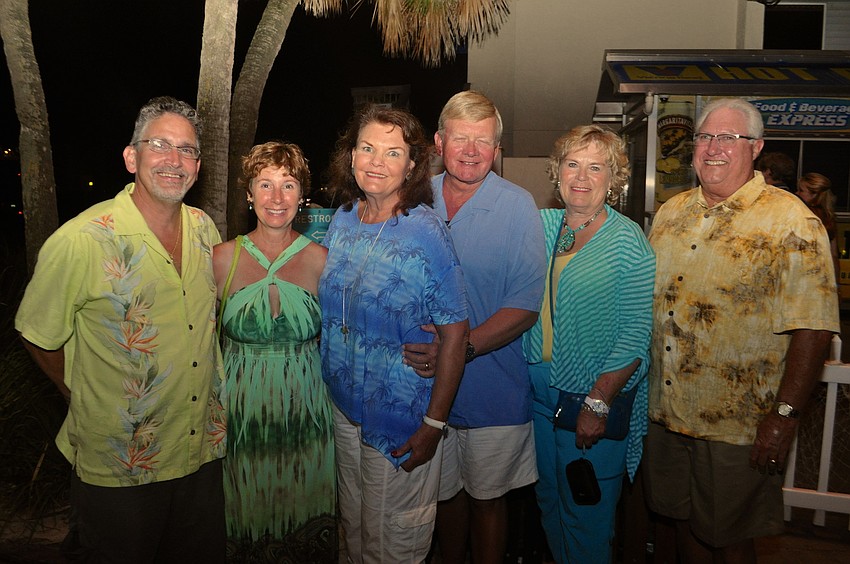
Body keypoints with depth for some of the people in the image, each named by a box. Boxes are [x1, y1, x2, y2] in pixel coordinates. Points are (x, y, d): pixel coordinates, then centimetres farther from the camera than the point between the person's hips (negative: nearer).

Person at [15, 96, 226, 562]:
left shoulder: (204, 229, -1)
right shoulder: (80, 241, -18)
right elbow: (38, 336, -6)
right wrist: (89, 402, 2)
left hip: (203, 453, 5)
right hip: (117, 472, -5)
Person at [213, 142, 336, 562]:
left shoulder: (320, 260, -5)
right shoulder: (222, 258, -5)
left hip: (304, 414, 0)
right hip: (240, 413, 0)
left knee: (304, 529, 15)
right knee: (243, 516, 16)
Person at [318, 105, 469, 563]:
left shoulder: (427, 234, -18)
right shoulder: (341, 220, 0)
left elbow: (455, 333, -17)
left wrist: (434, 424, -17)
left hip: (402, 416, -5)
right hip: (344, 404, 5)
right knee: (352, 524, 23)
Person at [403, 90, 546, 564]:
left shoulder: (518, 206, -10)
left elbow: (526, 305, -14)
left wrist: (461, 348, -26)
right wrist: (408, 348, -7)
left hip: (494, 391, -3)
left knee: (487, 497, 14)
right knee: (445, 491, 20)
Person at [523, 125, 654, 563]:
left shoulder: (627, 239, -11)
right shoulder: (540, 225, 3)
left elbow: (636, 334, -16)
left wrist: (599, 403, -19)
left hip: (594, 395, -5)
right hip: (538, 387, 5)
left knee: (586, 514, 9)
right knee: (549, 500, 21)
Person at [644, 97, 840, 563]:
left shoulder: (790, 221, -10)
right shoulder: (671, 212, 8)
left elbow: (812, 327, -15)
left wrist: (784, 415, -19)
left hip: (736, 424, -5)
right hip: (665, 412, 5)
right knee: (683, 519, 20)